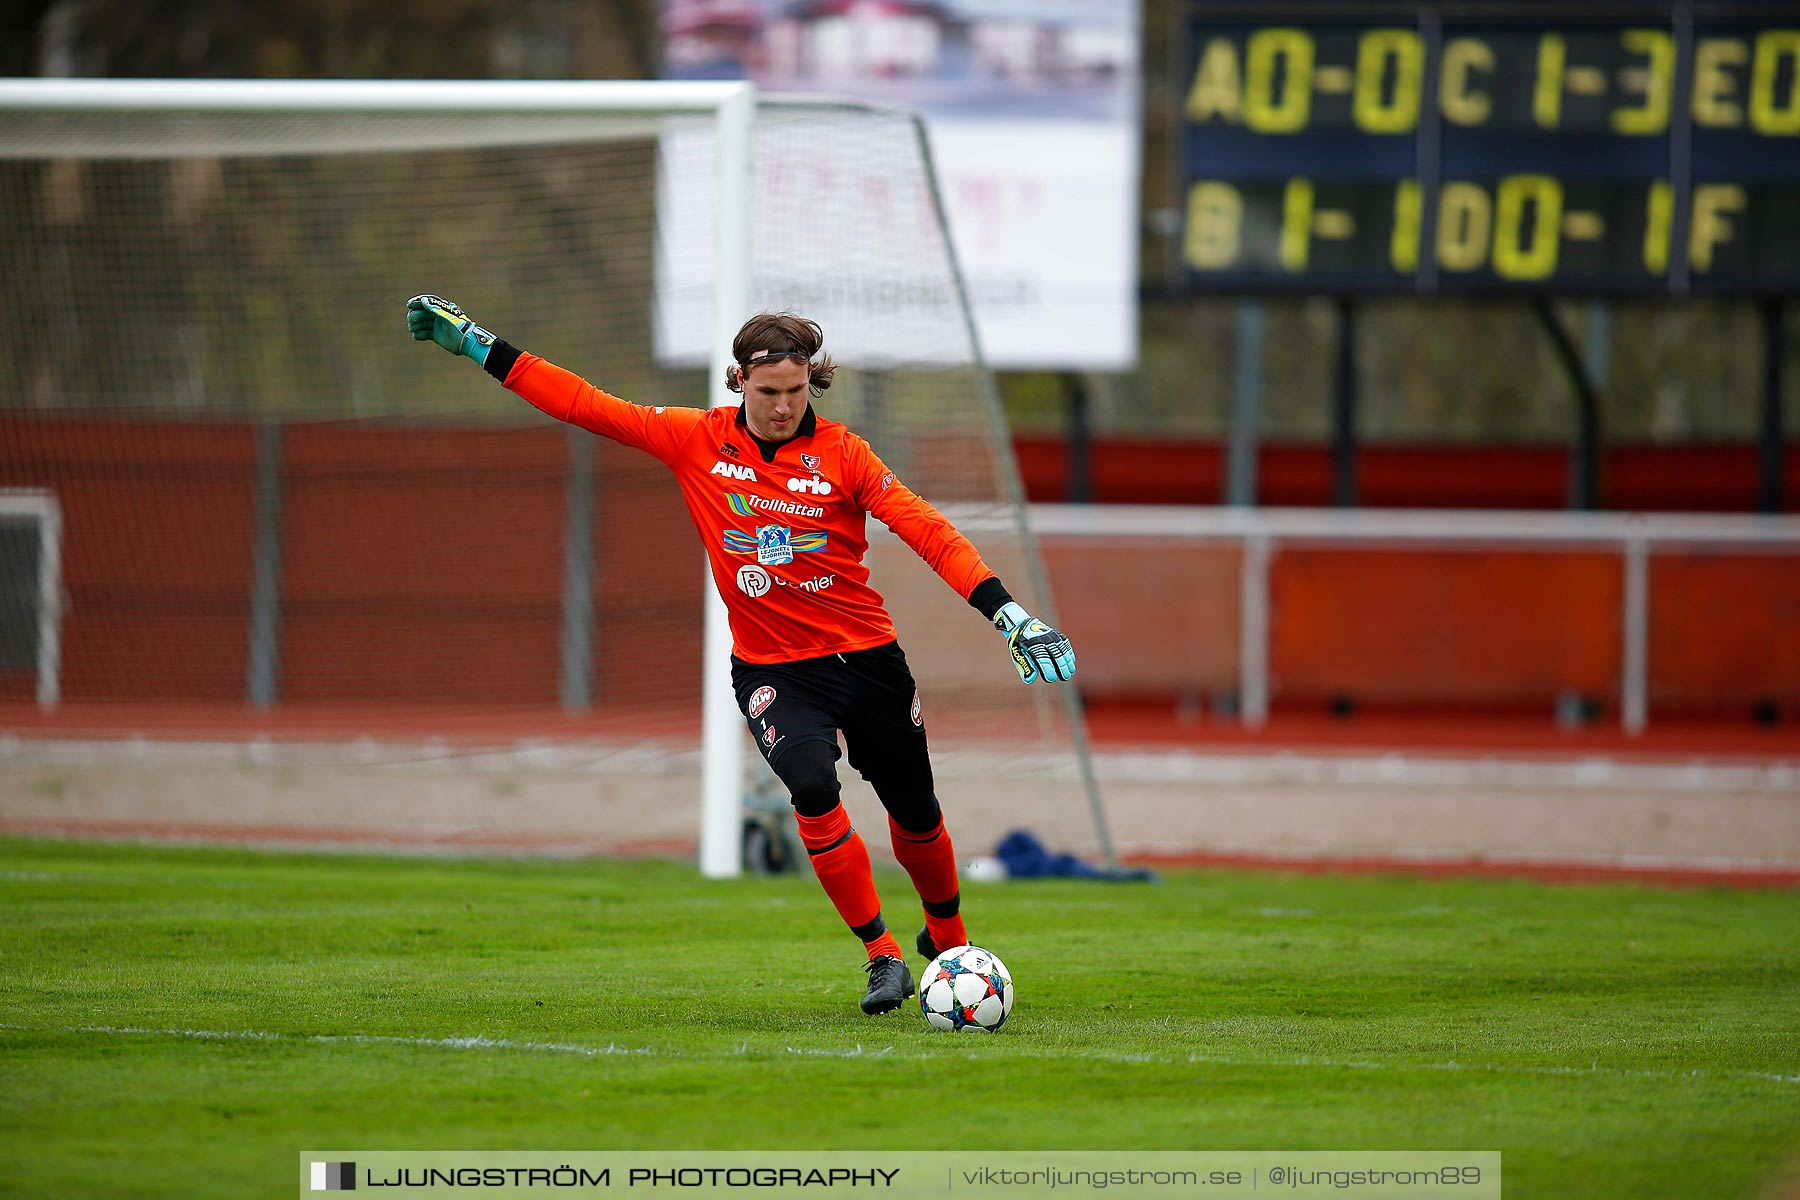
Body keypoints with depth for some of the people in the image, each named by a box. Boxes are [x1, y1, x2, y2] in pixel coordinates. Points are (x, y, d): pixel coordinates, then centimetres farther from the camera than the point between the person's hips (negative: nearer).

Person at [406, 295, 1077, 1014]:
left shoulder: (840, 453, -7)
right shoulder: (697, 441, -2)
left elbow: (926, 530, -11)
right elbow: (585, 406, 0)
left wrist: (1003, 610, -22)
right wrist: (478, 346, -2)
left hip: (867, 658, 1)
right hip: (770, 668, 0)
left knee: (915, 814, 11)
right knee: (812, 787, -27)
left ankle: (947, 938, 42)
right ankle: (882, 957, -14)